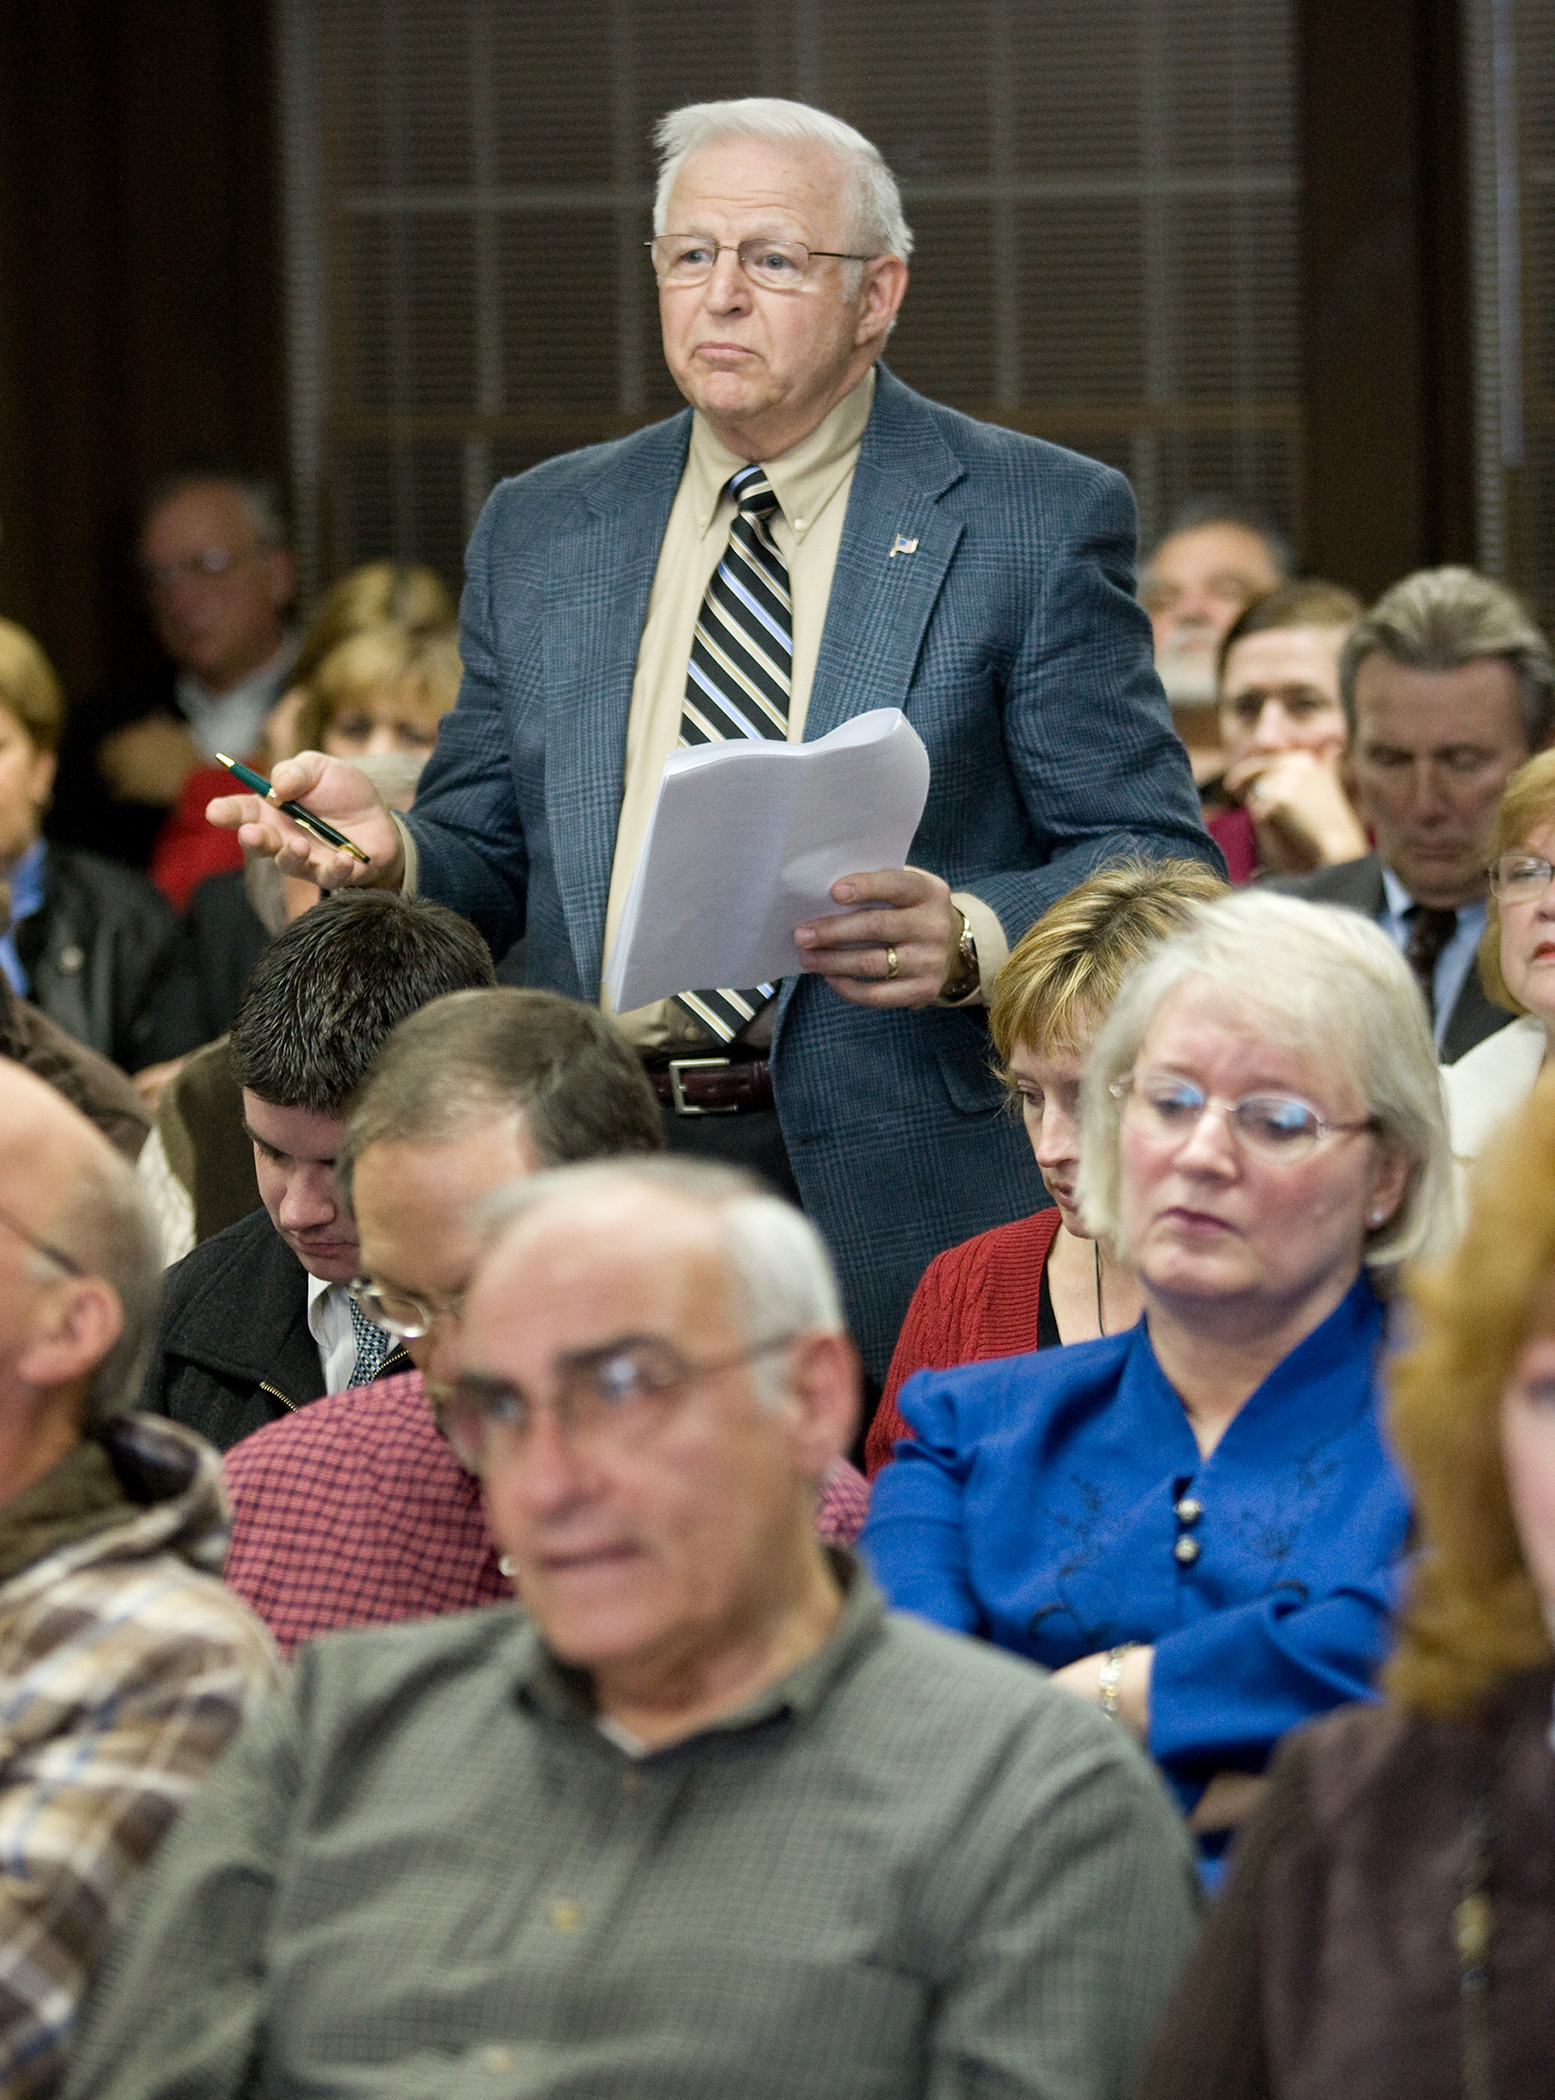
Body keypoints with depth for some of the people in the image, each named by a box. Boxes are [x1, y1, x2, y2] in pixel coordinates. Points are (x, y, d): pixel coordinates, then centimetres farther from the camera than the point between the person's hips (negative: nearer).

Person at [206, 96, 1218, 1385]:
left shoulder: (1040, 522, 2)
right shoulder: (537, 533, 15)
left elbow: (1161, 865, -2)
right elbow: (493, 865, 18)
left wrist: (966, 939, -21)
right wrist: (389, 851, -5)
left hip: (892, 1202, -3)